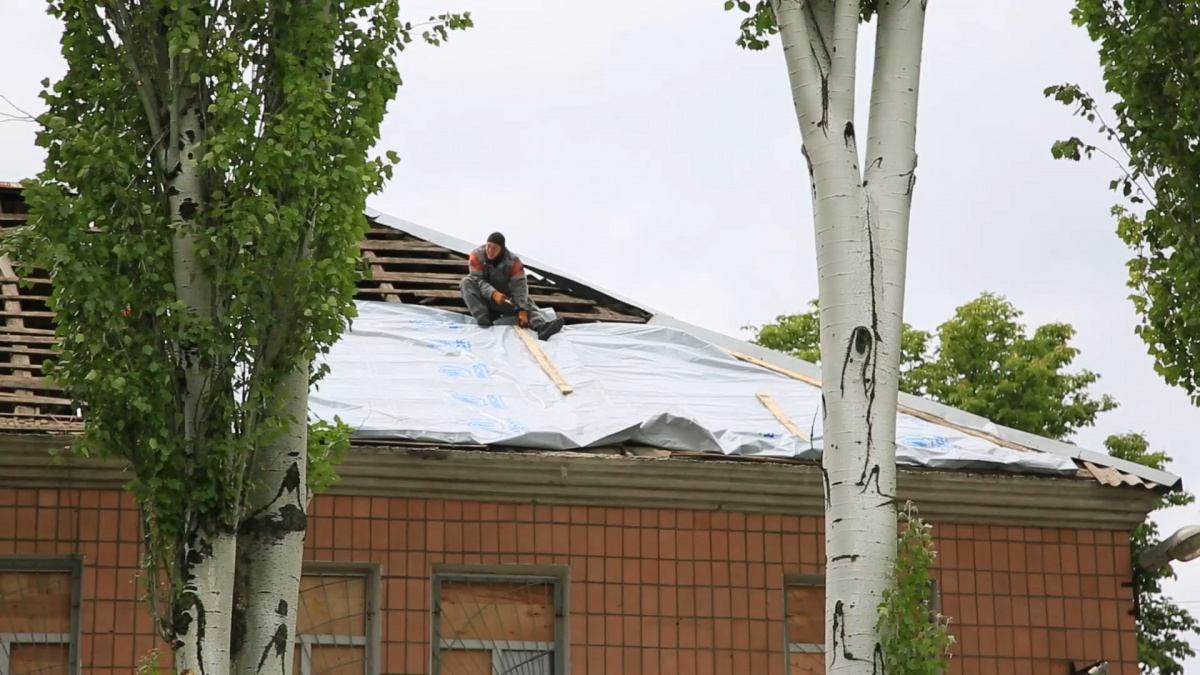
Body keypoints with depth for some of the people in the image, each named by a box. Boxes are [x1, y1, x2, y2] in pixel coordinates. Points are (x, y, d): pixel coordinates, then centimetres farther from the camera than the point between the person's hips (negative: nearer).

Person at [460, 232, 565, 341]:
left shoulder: (513, 260, -17)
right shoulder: (477, 256, -18)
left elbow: (519, 285, -22)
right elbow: (477, 280, -24)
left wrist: (522, 310, -35)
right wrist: (493, 294, -42)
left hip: (504, 298, 1)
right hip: (483, 297, -1)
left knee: (526, 302, -24)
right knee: (467, 282, -29)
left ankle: (541, 326, -53)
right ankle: (482, 317, -38)